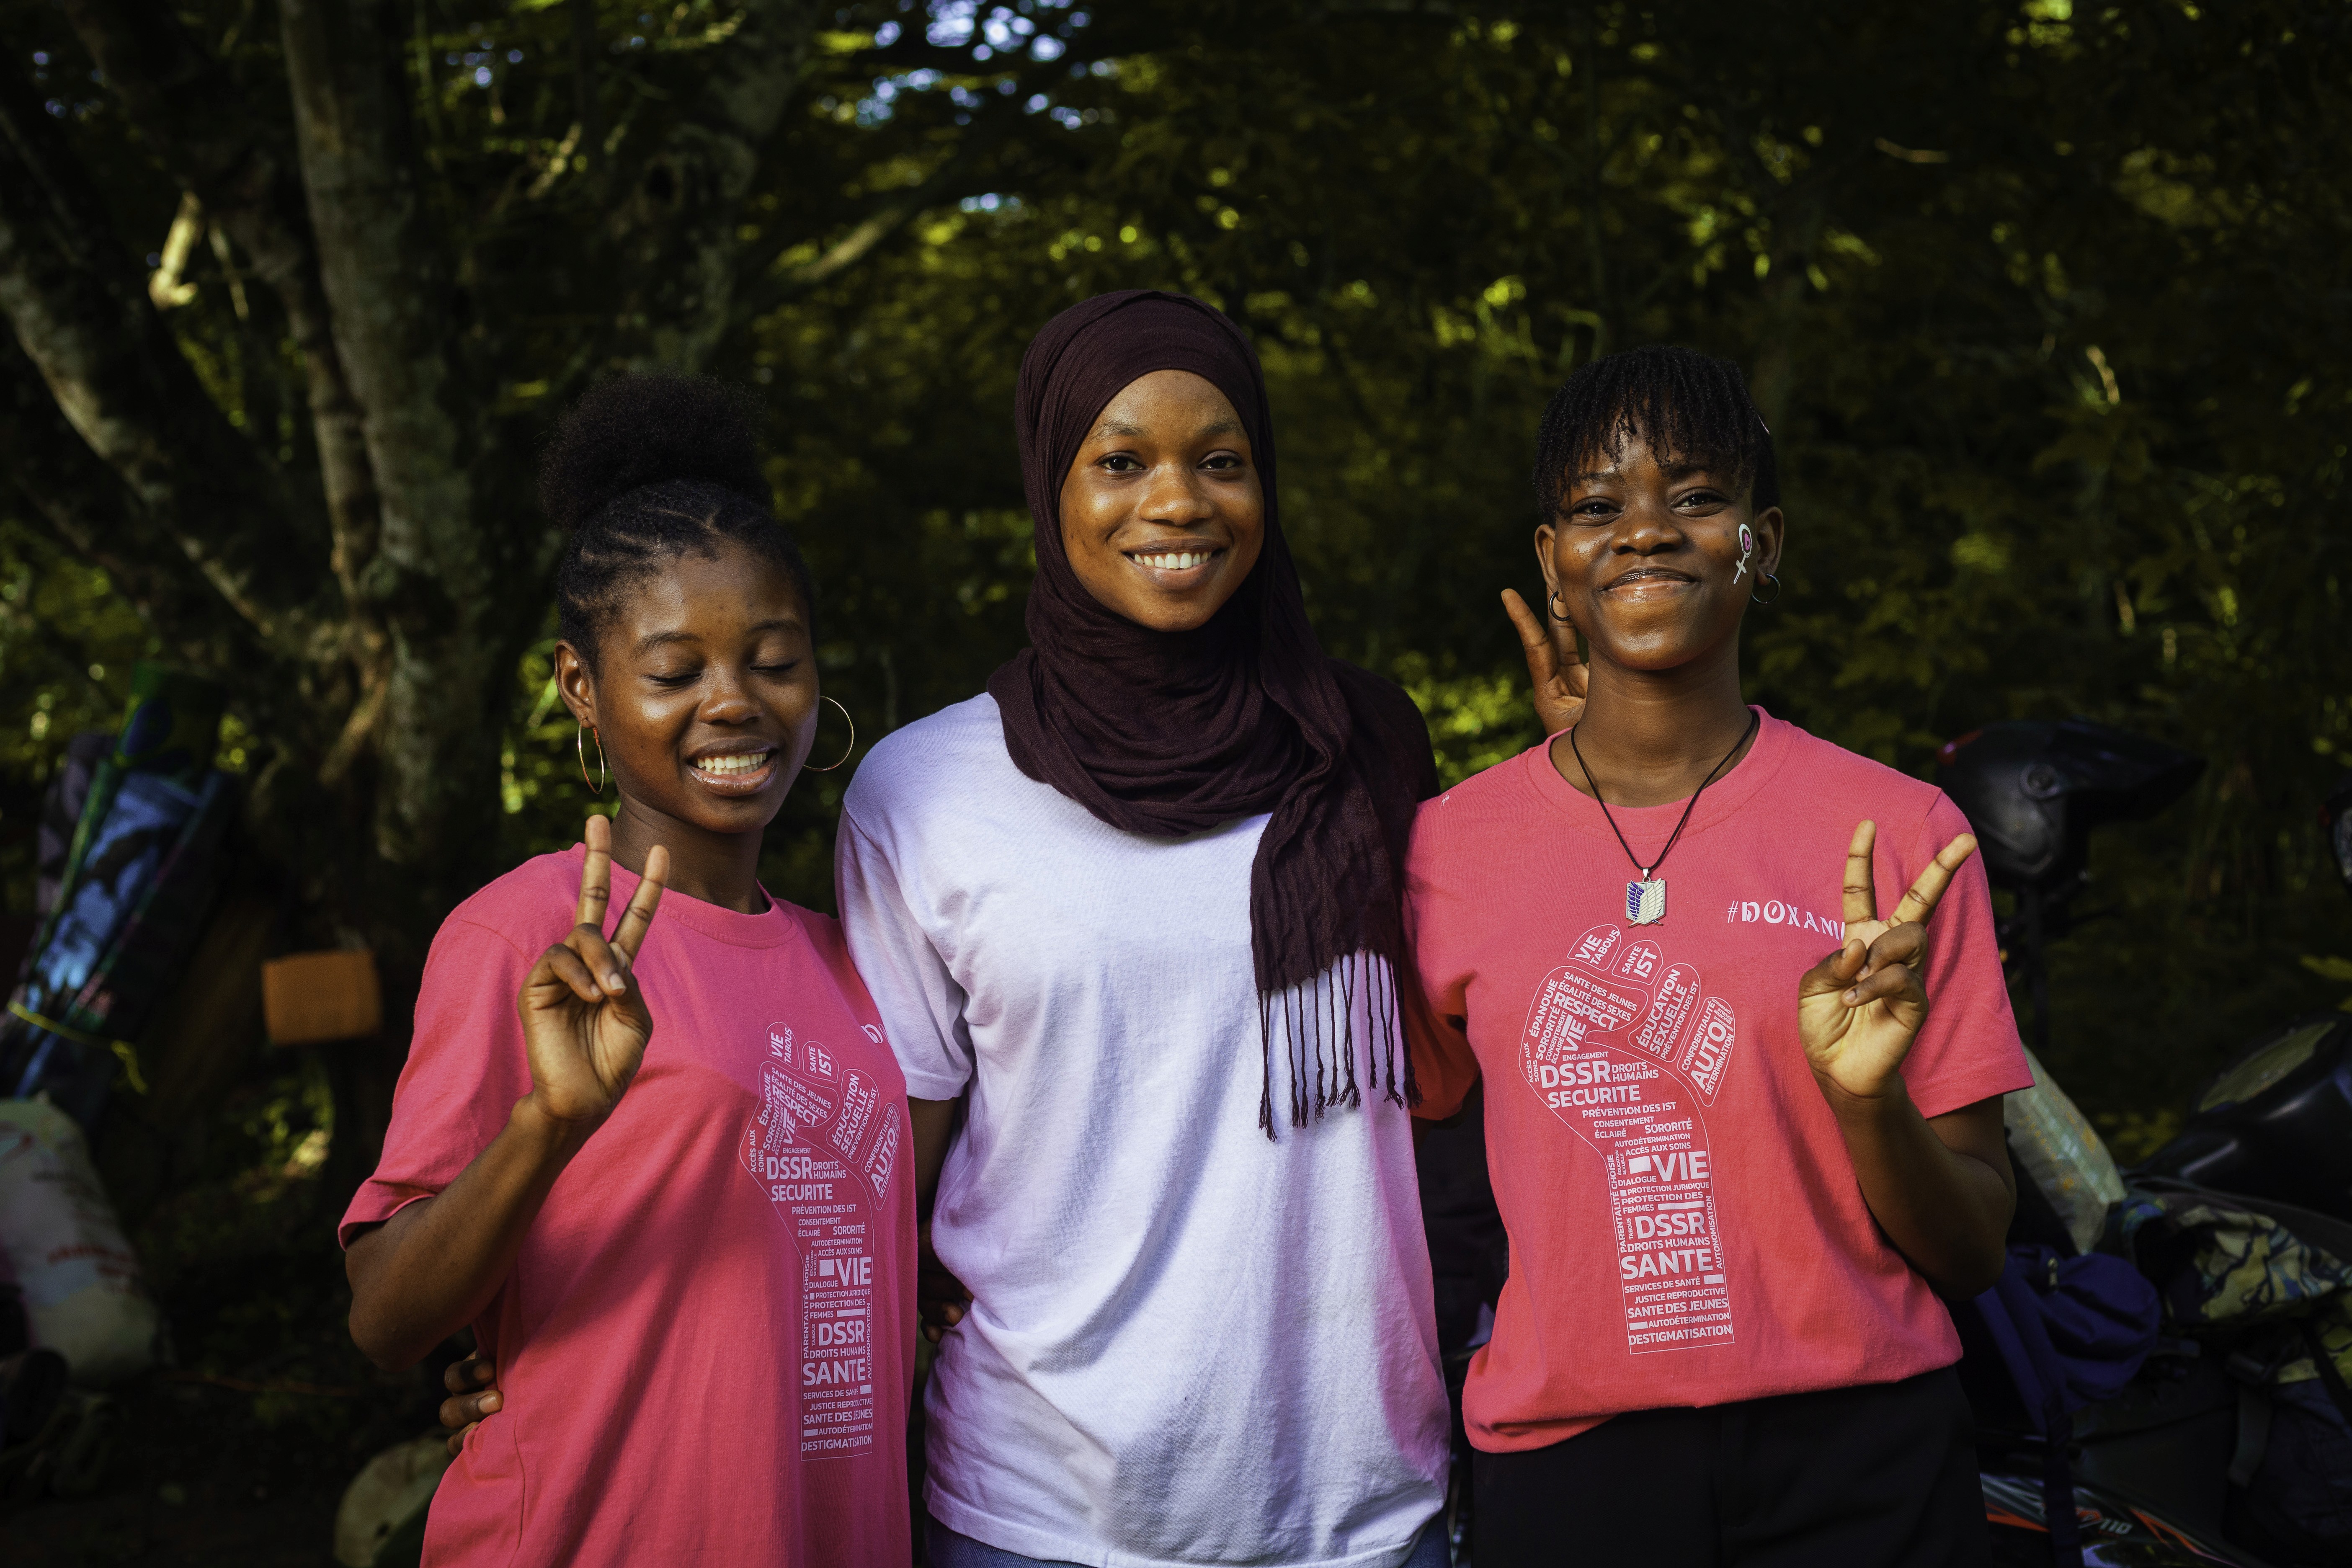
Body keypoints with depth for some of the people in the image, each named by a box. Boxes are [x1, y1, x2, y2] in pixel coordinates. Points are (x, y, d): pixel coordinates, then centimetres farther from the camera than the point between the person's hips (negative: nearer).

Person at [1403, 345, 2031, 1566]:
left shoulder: (1898, 835, -2)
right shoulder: (1448, 849, 0)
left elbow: (1972, 1255, -1)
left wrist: (1867, 1097, -18)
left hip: (1856, 1465, -1)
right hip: (1564, 1463, 1)